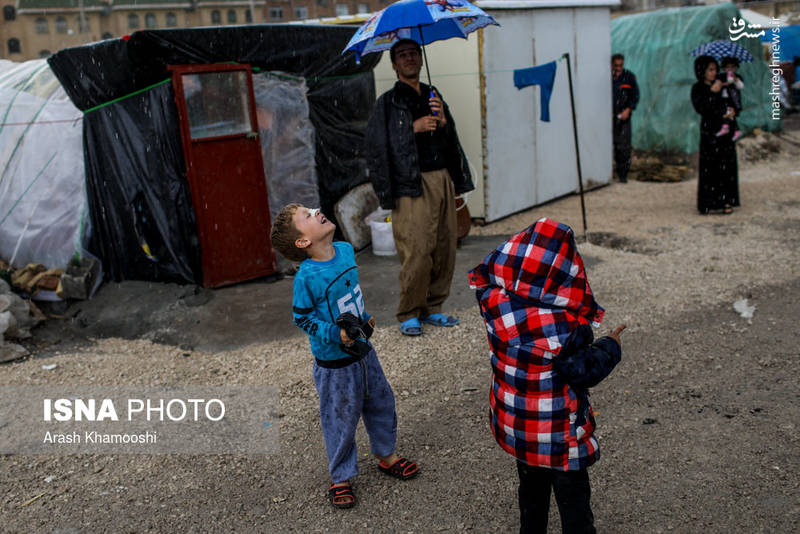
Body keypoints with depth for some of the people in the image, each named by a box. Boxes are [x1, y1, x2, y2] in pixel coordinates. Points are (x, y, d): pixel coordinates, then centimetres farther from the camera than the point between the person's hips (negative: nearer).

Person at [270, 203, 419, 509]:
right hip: (334, 362, -7)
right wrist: (337, 335, -24)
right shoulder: (307, 277, -24)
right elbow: (302, 318, -15)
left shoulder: (346, 250, -4)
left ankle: (386, 455, 44)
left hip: (362, 350, 7)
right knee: (341, 418, 8)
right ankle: (340, 478, 29)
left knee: (381, 401, 20)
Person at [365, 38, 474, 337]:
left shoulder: (433, 95, 19)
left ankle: (432, 308, 18)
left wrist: (442, 122, -3)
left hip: (442, 180, 6)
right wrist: (414, 128, -9)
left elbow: (451, 143, 18)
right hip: (412, 186, -5)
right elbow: (377, 147, -3)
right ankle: (409, 314, 6)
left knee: (445, 247, 4)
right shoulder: (387, 103, 3)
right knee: (416, 251, -10)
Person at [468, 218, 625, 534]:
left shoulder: (496, 303, -18)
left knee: (531, 487, 28)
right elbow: (585, 373, -18)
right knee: (572, 496, 16)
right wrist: (610, 346, -1)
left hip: (514, 423, 6)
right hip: (558, 432, -6)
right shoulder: (565, 328, -32)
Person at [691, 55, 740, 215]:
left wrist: (732, 111, -6)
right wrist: (712, 92, -20)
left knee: (727, 165, 1)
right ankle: (707, 203, -1)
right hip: (709, 131, -4)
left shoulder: (722, 85, 12)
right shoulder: (698, 88, -1)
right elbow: (699, 107, -16)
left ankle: (726, 201, 5)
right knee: (709, 166, -6)